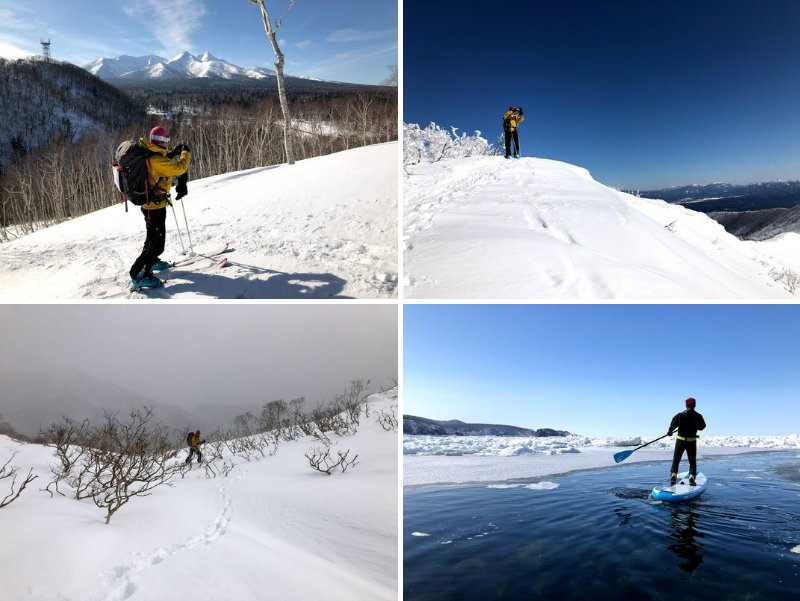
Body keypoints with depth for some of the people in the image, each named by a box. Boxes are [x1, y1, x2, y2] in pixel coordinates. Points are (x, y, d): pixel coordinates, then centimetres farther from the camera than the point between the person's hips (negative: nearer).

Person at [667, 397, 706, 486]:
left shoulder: (680, 415, -10)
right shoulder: (698, 416, -5)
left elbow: (673, 424, -10)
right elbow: (702, 426, 8)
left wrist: (670, 432, 7)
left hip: (680, 440, -1)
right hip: (692, 442, 1)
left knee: (676, 459, 8)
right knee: (692, 461, 13)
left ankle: (673, 476, -4)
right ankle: (691, 478, 1)